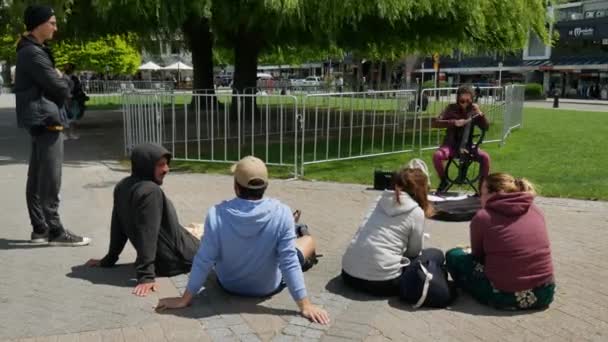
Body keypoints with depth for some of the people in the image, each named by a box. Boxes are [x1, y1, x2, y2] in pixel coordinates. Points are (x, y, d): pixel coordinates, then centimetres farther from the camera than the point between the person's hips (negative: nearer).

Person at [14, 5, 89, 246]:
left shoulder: (31, 50, 18)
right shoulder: (33, 53, -14)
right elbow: (59, 88, -17)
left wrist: (60, 81, -2)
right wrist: (63, 80, 3)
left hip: (40, 119, 10)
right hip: (46, 119, -10)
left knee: (37, 178, 11)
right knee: (50, 180, -7)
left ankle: (40, 228, 17)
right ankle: (55, 231, -3)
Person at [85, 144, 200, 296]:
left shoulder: (122, 187, -2)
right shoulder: (151, 191, -27)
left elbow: (118, 227, 6)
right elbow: (147, 235, -33)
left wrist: (109, 260, 14)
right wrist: (146, 276, -34)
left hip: (160, 258, 9)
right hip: (174, 259, -9)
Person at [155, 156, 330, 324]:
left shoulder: (217, 214, -26)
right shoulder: (282, 213, -28)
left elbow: (204, 260, -20)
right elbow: (289, 262, -26)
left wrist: (185, 299, -7)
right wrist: (305, 305, -17)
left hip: (228, 285, 2)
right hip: (268, 287, -1)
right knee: (309, 240, 20)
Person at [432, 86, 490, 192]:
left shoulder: (473, 111, 2)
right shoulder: (452, 108, -3)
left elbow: (486, 127, -4)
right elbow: (435, 123, -13)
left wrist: (480, 113, -20)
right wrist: (454, 122, -24)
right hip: (451, 145, -1)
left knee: (485, 157, -26)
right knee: (437, 155, -32)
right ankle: (444, 180, -6)